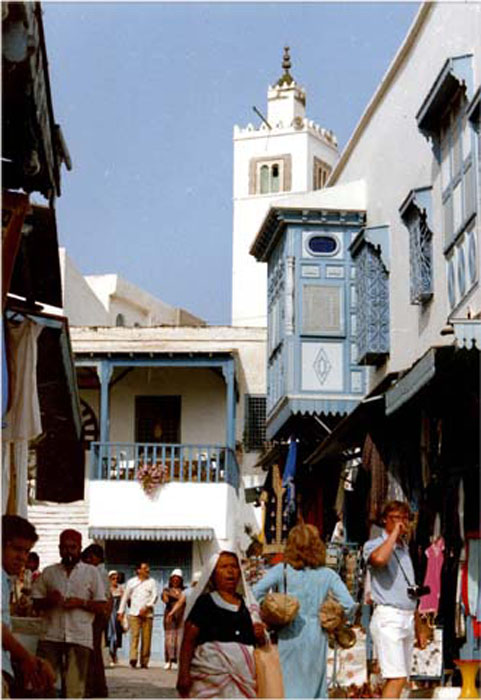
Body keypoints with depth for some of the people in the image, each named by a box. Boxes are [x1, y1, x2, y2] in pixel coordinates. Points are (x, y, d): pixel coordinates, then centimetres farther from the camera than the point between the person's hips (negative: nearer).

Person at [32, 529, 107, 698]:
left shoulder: (91, 573, 9)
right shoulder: (48, 573, 14)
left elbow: (102, 606, 5)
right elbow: (36, 603, 13)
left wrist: (81, 603, -11)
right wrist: (49, 600, -8)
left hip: (80, 637, -2)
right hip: (51, 635, 2)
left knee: (75, 686, -2)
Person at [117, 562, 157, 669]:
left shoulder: (151, 582, 12)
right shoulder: (131, 582, 15)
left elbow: (154, 596, 2)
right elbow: (125, 597, 17)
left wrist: (146, 607, -12)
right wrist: (121, 611, 11)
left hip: (148, 613, 1)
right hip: (134, 613, -1)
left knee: (146, 638, -2)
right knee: (135, 635, -15)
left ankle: (144, 661, 4)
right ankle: (133, 658, -24)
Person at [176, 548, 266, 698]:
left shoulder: (247, 604, 17)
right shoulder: (205, 601, 5)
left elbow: (259, 643, 25)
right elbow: (188, 641, -2)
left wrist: (260, 636, 3)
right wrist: (184, 674, -13)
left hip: (244, 674, 4)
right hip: (212, 673, -4)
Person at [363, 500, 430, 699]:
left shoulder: (404, 549, 21)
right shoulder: (373, 545, -3)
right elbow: (379, 559, -30)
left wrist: (418, 628, 24)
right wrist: (394, 533, -16)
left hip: (408, 619, 8)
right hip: (388, 617, -8)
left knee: (399, 678, 6)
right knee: (397, 678, -16)